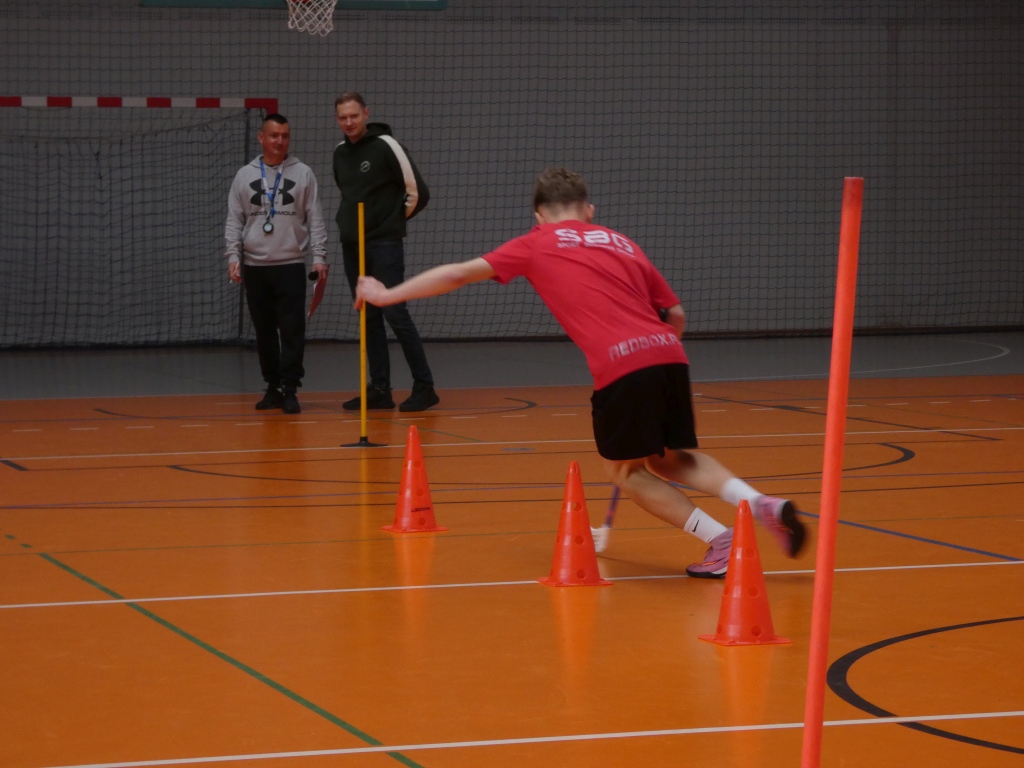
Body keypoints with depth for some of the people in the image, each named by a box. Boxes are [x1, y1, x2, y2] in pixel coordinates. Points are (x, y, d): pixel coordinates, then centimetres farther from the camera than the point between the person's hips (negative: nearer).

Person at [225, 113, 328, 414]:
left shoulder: (303, 174, 4)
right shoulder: (244, 176, 8)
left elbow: (315, 220, 3)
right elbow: (234, 221, 8)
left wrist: (319, 257, -5)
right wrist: (233, 257, -3)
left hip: (291, 265, -2)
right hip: (255, 266, 2)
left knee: (292, 330, -7)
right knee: (265, 331, 7)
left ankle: (289, 389, -3)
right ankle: (273, 387, 15)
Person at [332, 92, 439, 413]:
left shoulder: (385, 146, -10)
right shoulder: (340, 153, 10)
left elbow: (418, 192, -9)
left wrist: (393, 220, 2)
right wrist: (350, 222, 13)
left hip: (384, 245, -7)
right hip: (352, 246, 7)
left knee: (394, 313, -10)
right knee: (369, 318, 6)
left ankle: (424, 387, -4)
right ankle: (379, 390, 9)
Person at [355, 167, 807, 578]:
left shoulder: (537, 244, 15)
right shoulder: (622, 244, 26)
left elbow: (458, 274, 18)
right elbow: (676, 315, 26)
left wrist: (388, 295, 28)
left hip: (622, 366, -5)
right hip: (669, 355, 5)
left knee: (626, 471, 15)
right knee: (671, 460, 22)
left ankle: (718, 539, 0)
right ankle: (759, 503, 0)